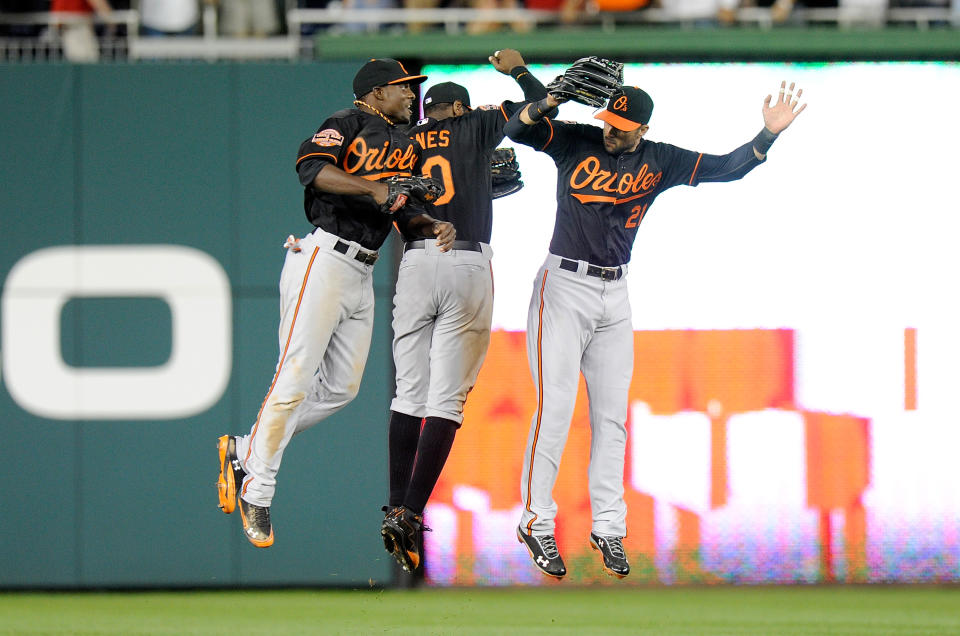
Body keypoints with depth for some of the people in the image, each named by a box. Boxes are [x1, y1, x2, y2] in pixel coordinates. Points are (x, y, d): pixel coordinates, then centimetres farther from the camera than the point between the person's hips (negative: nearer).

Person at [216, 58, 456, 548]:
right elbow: (311, 168, -22)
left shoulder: (406, 146, 20)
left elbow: (405, 212, 16)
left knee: (340, 389, 9)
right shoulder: (348, 125, -5)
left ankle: (245, 451, 18)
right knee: (296, 377, -11)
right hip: (324, 262, -9)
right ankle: (256, 489, -5)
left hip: (362, 277, 9)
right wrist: (372, 188, -29)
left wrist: (432, 226, -5)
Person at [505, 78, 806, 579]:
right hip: (564, 286, -4)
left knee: (611, 414, 5)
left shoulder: (659, 162, 4)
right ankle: (536, 522, -3)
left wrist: (768, 135, -10)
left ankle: (608, 527, 12)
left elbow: (726, 168, 4)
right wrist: (544, 105, -34)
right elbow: (515, 130, -14)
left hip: (615, 294, 4)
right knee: (555, 406, -10)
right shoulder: (576, 142, -4)